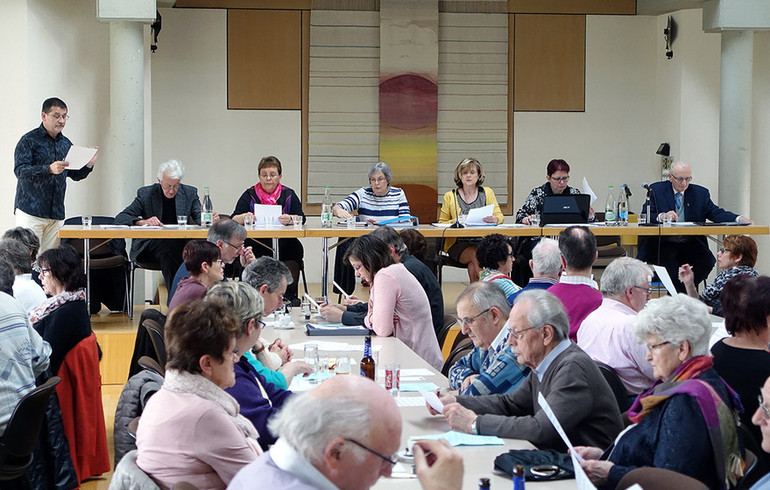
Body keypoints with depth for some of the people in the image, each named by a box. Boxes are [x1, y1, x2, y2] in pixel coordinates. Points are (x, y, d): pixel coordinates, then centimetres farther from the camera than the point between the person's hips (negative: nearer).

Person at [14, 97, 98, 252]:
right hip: (30, 211, -5)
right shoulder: (29, 140, -3)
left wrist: (89, 165, 0)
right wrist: (49, 169, -27)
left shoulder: (66, 143, 16)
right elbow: (20, 170, -14)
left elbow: (75, 175, 21)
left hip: (56, 214, 5)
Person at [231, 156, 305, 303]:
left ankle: (289, 295, -24)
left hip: (284, 245, 1)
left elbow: (301, 218, 1)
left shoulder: (288, 194, 14)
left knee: (296, 249, -31)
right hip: (256, 246, -1)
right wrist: (244, 218, -20)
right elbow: (233, 220, 4)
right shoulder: (250, 195, 13)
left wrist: (290, 219, -22)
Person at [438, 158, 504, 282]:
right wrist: (455, 221, -11)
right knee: (475, 255, -33)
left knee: (473, 265, -34)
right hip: (458, 243, 0)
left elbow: (499, 216, 7)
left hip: (483, 242, 0)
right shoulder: (450, 196, 11)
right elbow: (442, 224, 11)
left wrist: (495, 219, -19)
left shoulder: (487, 193, 15)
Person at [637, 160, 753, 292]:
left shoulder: (700, 193, 11)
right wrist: (661, 216, -27)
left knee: (707, 260, -25)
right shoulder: (656, 190, 4)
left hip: (691, 245, 3)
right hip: (664, 244, -3)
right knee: (668, 261, -34)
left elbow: (716, 213, 3)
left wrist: (738, 219, -16)